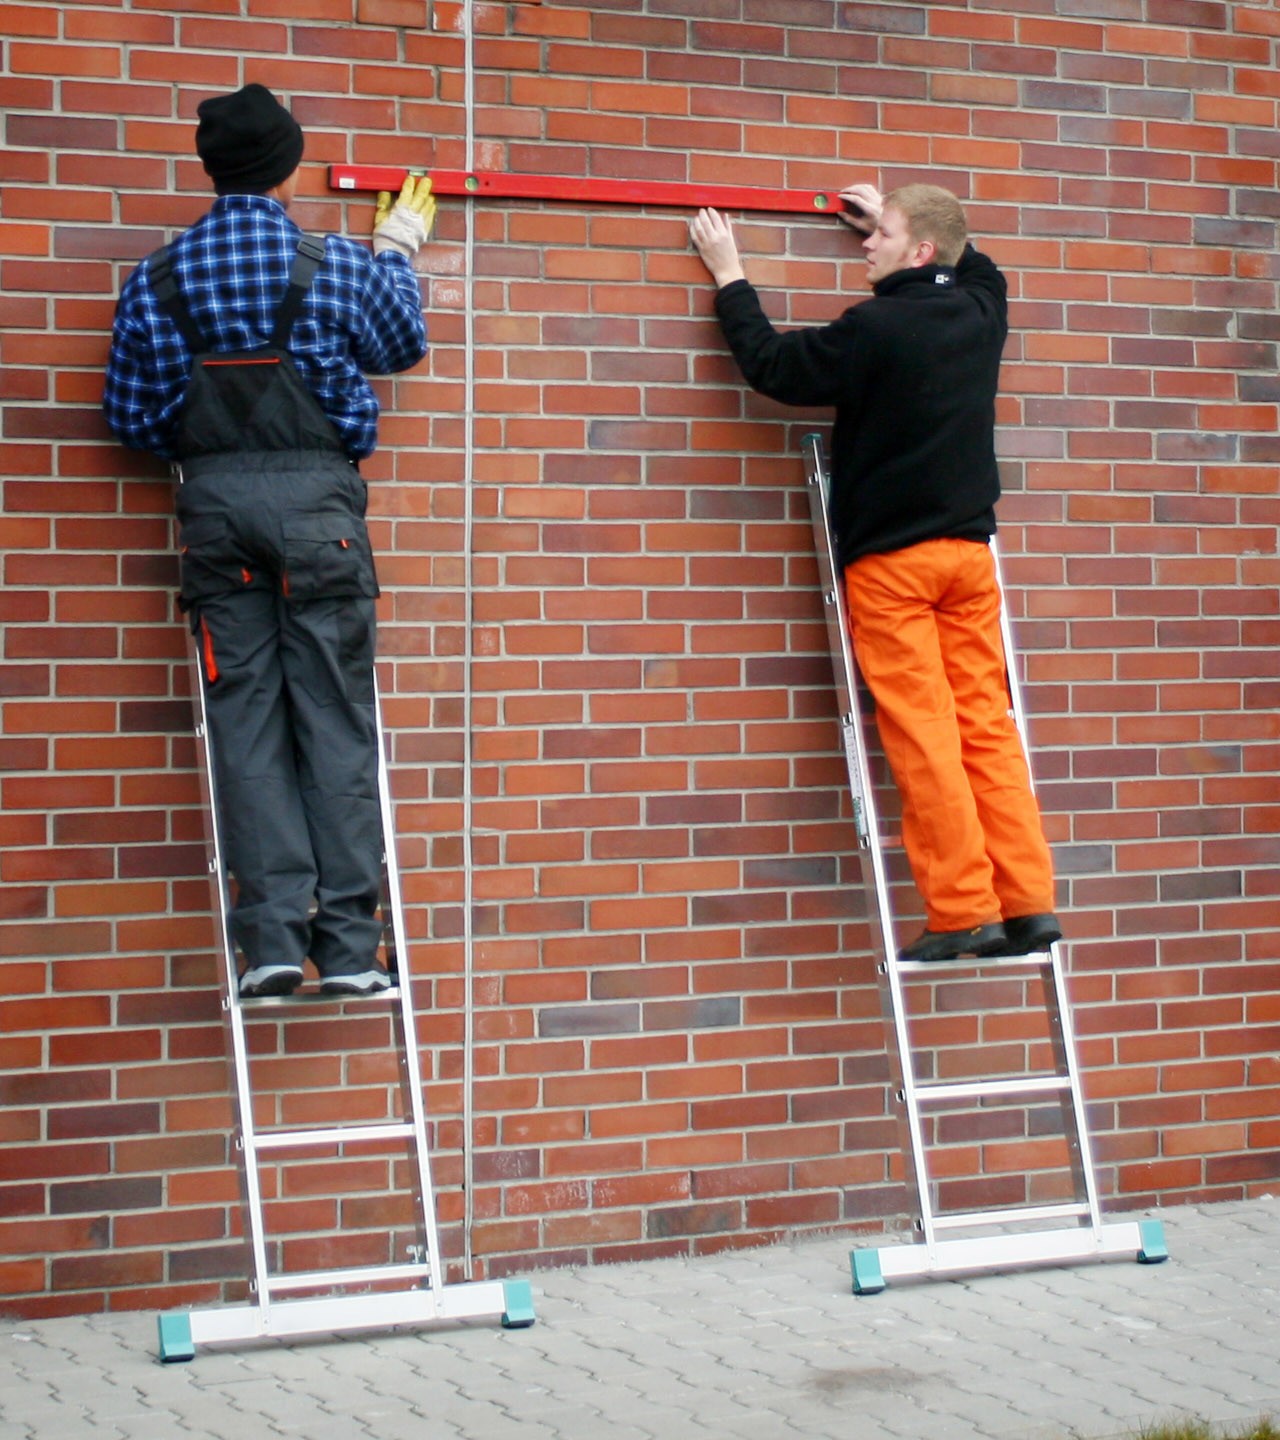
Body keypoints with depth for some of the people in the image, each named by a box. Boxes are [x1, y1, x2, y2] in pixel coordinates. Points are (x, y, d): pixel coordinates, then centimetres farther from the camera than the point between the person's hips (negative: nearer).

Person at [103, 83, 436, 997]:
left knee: (248, 720, 4)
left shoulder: (158, 281, 3)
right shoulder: (339, 267, -1)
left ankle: (273, 936, -2)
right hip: (317, 497, -2)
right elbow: (405, 344, 18)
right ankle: (348, 946, 0)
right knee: (336, 719, 1)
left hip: (215, 502, 2)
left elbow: (132, 414, 6)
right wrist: (398, 252, 34)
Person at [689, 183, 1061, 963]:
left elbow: (770, 364, -2)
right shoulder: (980, 311, 7)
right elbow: (974, 262, 33)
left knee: (922, 737, -5)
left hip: (891, 558, -6)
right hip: (969, 549, 6)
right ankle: (1027, 902, 3)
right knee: (986, 725, 6)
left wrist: (730, 277, 11)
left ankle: (963, 911, -6)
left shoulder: (875, 329, -13)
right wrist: (893, 215, 39)